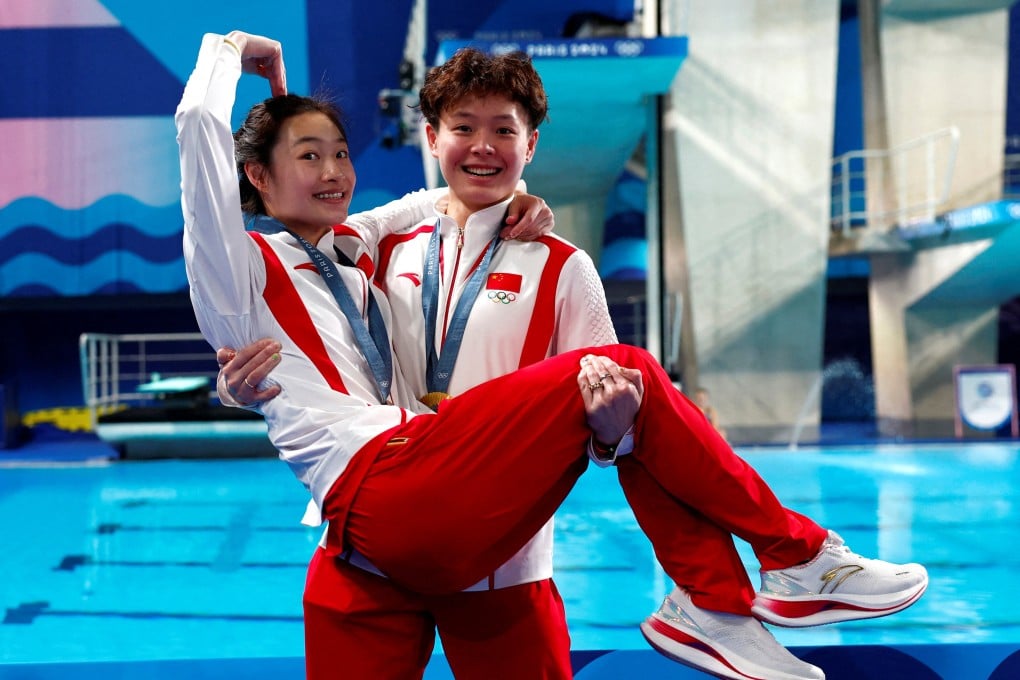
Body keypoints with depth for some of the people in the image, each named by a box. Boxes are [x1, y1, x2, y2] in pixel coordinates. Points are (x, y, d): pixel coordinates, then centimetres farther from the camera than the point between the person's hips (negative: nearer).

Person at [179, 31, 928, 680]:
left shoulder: (356, 284, 32)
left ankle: (711, 608, -9)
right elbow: (199, 121, -5)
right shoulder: (242, 267, 9)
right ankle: (799, 556, -3)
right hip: (378, 493, -8)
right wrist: (231, 50, 16)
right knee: (627, 370, -15)